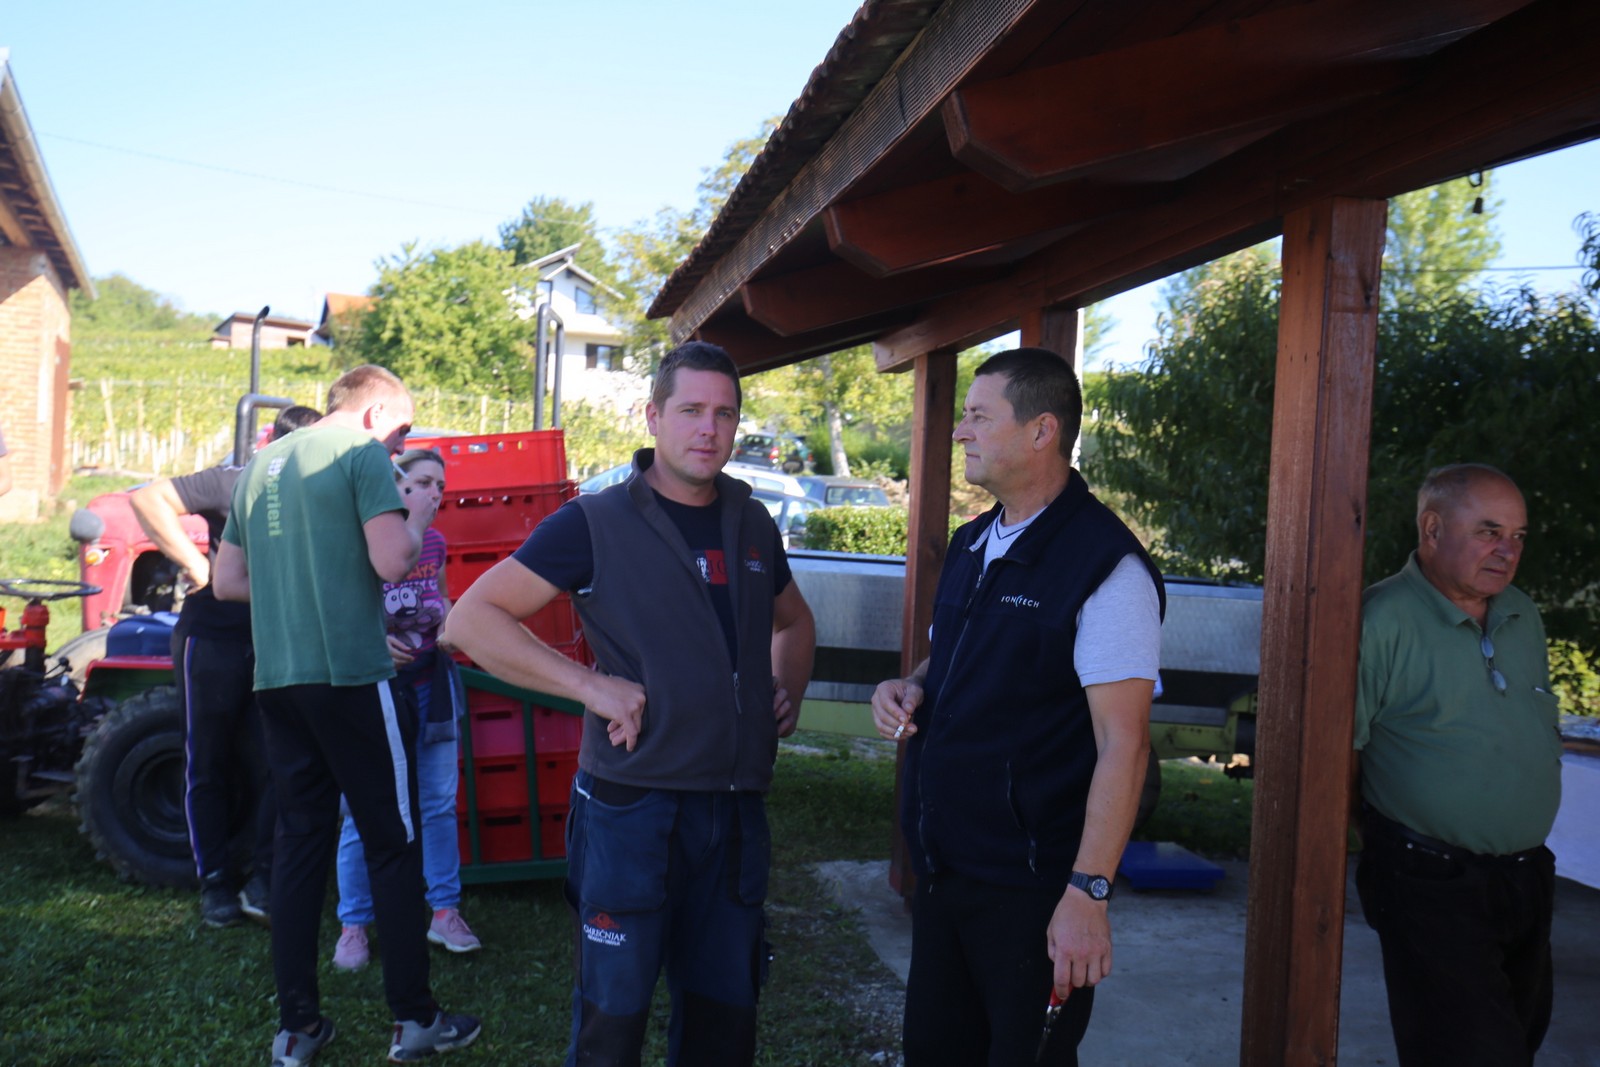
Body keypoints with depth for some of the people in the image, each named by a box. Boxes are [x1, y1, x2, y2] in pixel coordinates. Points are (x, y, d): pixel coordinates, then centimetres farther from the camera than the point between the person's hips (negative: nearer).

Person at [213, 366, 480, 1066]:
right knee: (393, 844, 3)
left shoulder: (262, 465, 17)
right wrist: (417, 518, 3)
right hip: (350, 674, -7)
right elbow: (392, 562, -16)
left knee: (300, 840, 12)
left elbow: (227, 582, 19)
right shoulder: (363, 453, -5)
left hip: (277, 679, 7)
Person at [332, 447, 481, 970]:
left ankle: (444, 912, 22)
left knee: (440, 802, 10)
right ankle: (353, 925, 15)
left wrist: (449, 621, 0)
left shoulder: (435, 542, 5)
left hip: (431, 680, 5)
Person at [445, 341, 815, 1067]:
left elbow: (793, 620, 29)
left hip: (737, 809, 5)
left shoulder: (753, 526, 9)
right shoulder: (597, 524, -8)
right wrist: (592, 686, -19)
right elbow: (472, 619, -11)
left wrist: (790, 689, 9)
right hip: (632, 809, -5)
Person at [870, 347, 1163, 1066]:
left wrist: (1088, 892, -24)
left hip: (1031, 888, -8)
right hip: (941, 866, 8)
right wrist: (912, 686, 2)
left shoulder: (1104, 563, -17)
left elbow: (1123, 740, -20)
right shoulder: (971, 545, 10)